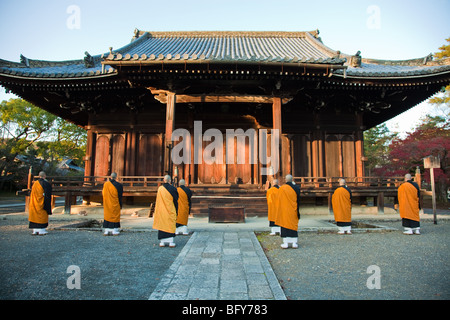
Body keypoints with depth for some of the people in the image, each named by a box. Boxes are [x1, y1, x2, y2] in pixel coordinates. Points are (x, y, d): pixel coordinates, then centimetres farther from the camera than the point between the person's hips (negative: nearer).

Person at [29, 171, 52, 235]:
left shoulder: (34, 183, 7)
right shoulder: (46, 184, -11)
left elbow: (31, 195, 12)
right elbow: (48, 195, -14)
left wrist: (31, 203, 20)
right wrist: (48, 205, -9)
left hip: (34, 203, 6)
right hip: (42, 203, -6)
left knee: (35, 216, 10)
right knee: (42, 216, 1)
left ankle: (35, 231, 13)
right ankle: (41, 231, 3)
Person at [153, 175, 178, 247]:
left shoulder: (160, 189, -3)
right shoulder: (173, 189, -8)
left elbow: (158, 201, 2)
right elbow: (176, 201, -4)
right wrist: (176, 211, 5)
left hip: (161, 210, 2)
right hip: (171, 210, -1)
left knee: (162, 224, 9)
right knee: (171, 225, 5)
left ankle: (162, 242, 10)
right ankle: (171, 242, 3)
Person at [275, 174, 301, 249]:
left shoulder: (281, 188, -7)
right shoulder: (296, 188, -2)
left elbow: (279, 200, -1)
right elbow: (298, 201, -2)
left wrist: (279, 210, 12)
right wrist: (298, 211, 3)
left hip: (284, 210, -2)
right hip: (293, 211, 2)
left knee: (285, 225, 4)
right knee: (293, 225, 10)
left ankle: (286, 243, 2)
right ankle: (294, 243, 9)